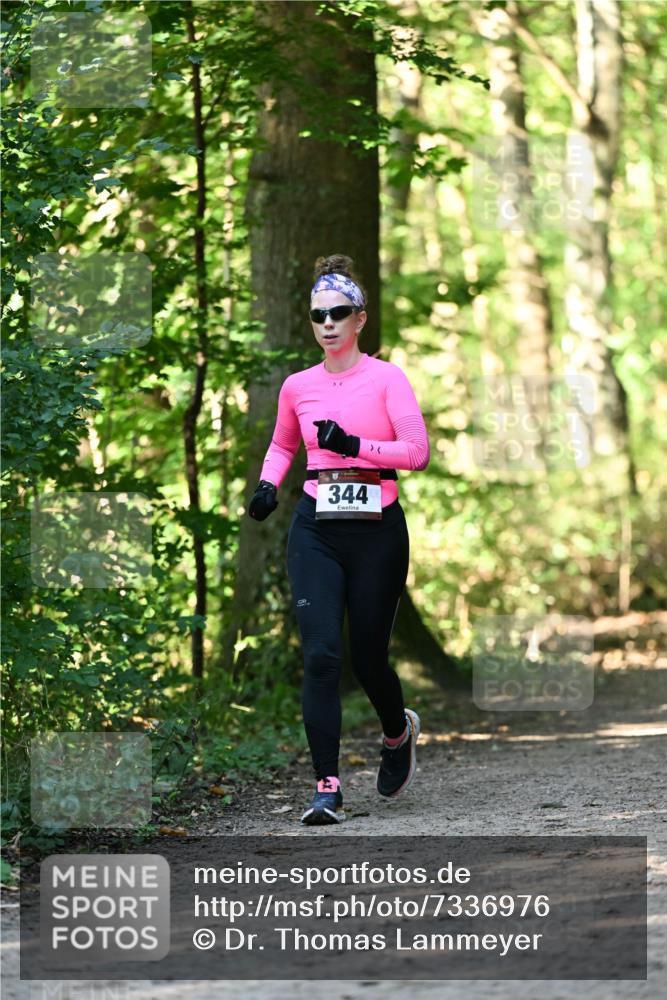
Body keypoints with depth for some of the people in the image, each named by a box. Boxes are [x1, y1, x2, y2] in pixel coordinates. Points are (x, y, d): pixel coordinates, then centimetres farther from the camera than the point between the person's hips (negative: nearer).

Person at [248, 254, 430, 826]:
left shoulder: (386, 379, -1)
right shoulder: (298, 387, 10)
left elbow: (417, 452, -9)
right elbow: (283, 443, 28)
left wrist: (354, 446, -19)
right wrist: (269, 483, 9)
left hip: (377, 527, -2)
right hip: (316, 529, 2)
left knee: (368, 659, 6)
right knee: (321, 655, -13)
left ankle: (399, 732, 40)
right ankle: (328, 789, -12)